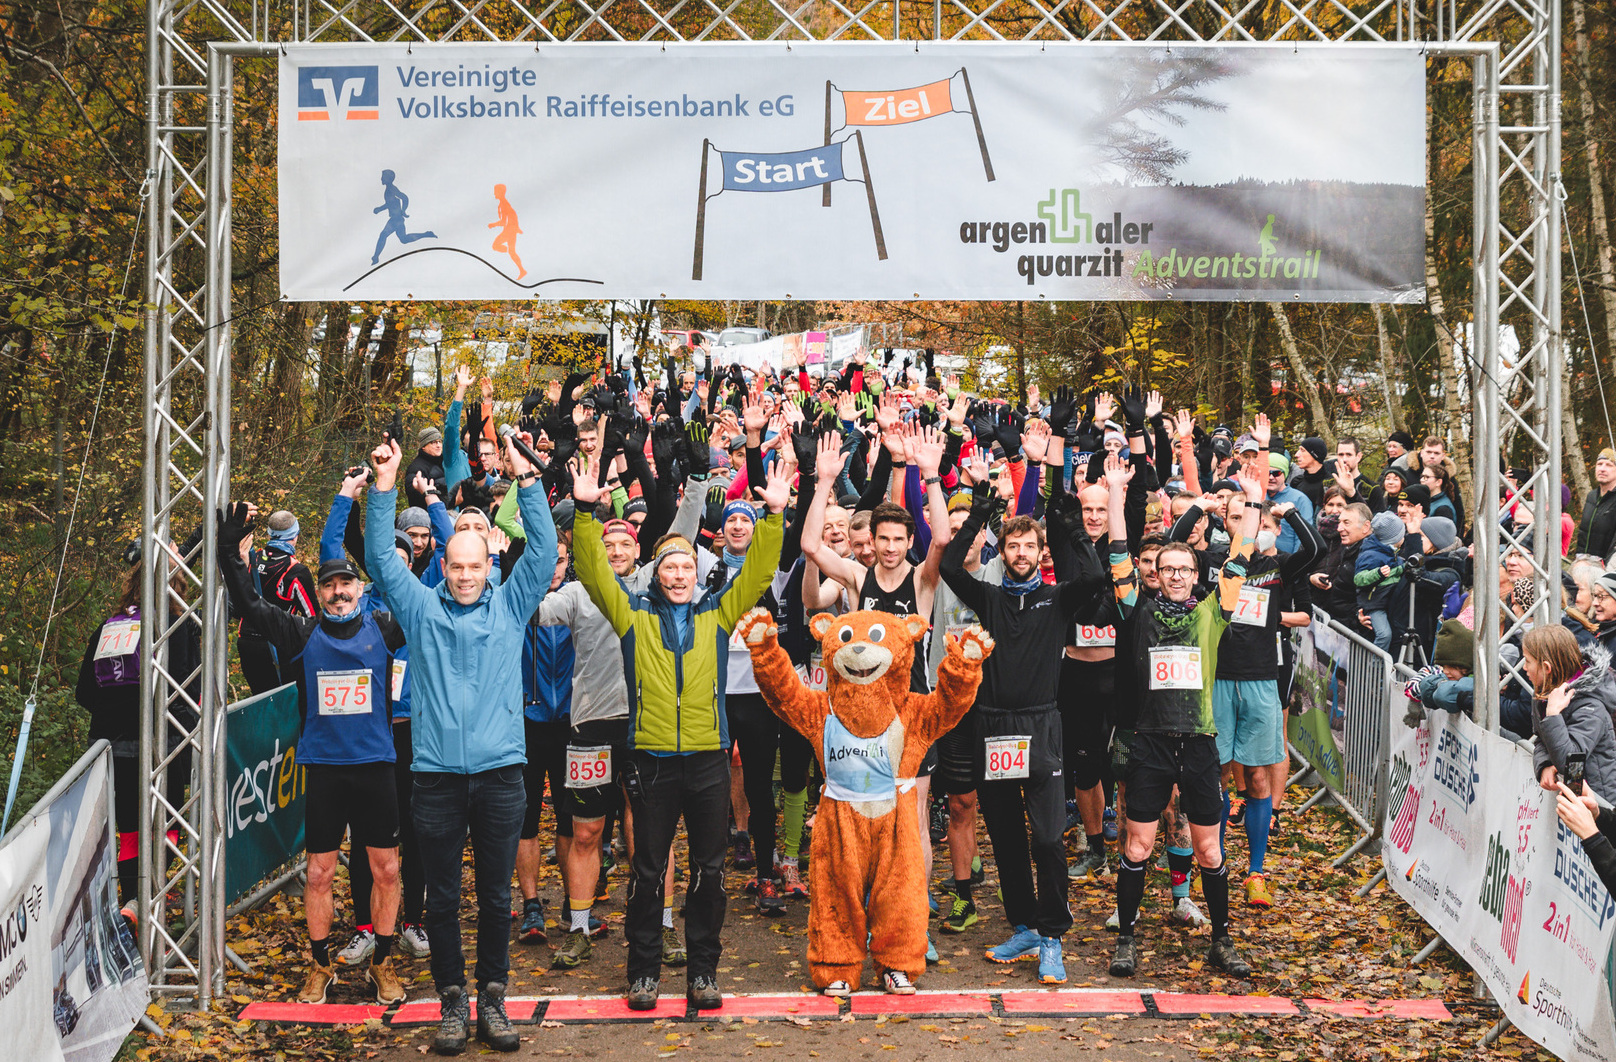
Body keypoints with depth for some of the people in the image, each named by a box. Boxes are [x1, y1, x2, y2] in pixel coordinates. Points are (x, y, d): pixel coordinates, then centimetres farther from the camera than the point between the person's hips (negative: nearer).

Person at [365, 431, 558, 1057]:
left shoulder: (510, 606, 8)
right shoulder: (421, 609, 7)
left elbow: (544, 551, 1)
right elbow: (381, 558, 1)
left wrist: (527, 480, -7)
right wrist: (385, 485, -9)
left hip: (499, 773, 0)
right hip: (437, 775, 0)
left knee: (497, 894, 7)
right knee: (442, 897, 5)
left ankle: (492, 998, 18)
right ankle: (451, 1001, 15)